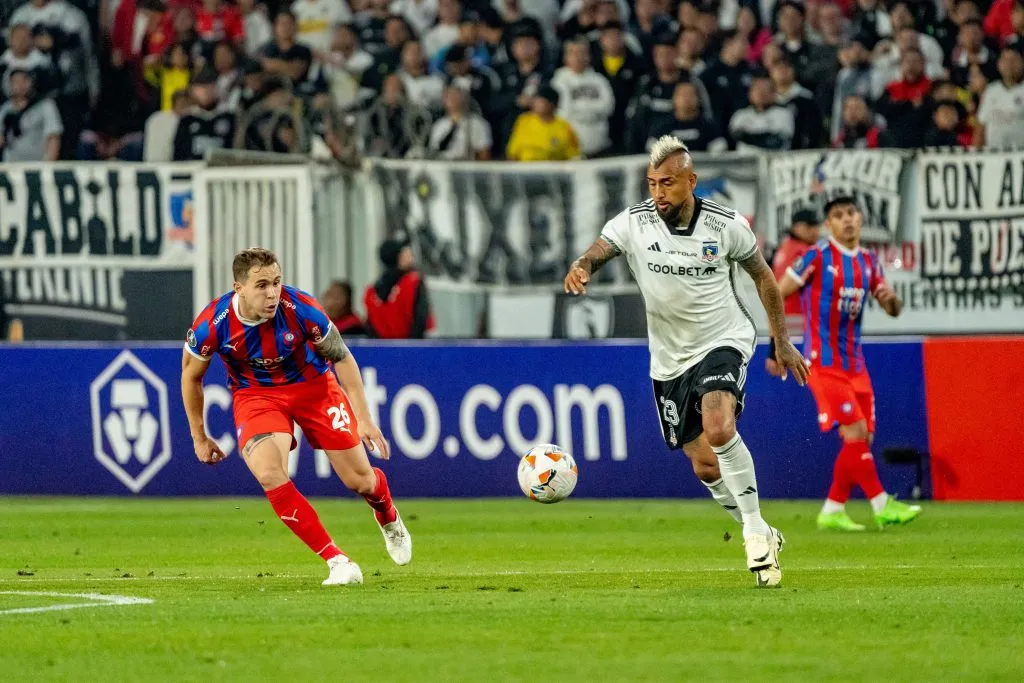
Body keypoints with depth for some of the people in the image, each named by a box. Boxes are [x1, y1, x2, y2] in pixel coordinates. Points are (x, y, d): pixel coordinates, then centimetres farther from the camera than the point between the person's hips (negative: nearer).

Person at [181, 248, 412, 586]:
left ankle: (389, 519, 43)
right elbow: (191, 374, -3)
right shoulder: (212, 325, -25)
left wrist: (364, 419, -10)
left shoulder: (301, 309, -27)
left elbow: (342, 358, -10)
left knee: (360, 480, 2)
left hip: (313, 386, 0)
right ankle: (337, 561, -18)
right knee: (269, 474, -27)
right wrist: (199, 437, 5)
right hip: (255, 395, 0)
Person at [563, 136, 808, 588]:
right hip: (669, 359, 3)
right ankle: (762, 540, 26)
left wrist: (781, 341, 5)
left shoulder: (727, 226, -10)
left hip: (723, 342, -3)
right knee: (705, 466, 5)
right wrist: (581, 269, -49)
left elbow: (762, 274, 4)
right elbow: (598, 252, -24)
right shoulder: (633, 224, -10)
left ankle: (756, 530, -16)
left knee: (718, 428, -30)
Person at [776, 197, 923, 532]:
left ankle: (833, 510, 13)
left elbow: (894, 310, 14)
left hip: (854, 363, 7)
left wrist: (891, 298, -11)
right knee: (855, 431, -14)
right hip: (823, 362, -7)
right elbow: (775, 296, -6)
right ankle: (882, 506, -12)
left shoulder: (868, 261, 9)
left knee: (861, 438, 4)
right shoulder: (817, 257, -9)